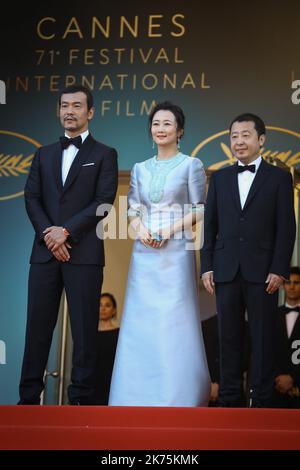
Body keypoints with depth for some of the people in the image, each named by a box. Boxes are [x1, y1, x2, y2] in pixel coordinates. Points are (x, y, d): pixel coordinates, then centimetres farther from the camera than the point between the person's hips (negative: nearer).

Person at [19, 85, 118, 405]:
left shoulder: (104, 155, 6)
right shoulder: (44, 155, 18)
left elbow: (104, 201, -5)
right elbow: (31, 198, 9)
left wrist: (67, 231, -13)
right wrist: (48, 234, -8)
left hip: (84, 254, -3)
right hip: (44, 253, 4)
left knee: (84, 328, -1)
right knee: (38, 326, 3)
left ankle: (81, 398, 5)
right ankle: (29, 397, 10)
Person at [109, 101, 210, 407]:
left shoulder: (191, 165, 2)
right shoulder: (140, 169, 14)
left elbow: (199, 211, -2)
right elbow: (132, 210, 13)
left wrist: (170, 229, -13)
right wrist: (140, 229, -7)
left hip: (176, 251, -4)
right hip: (144, 252, 4)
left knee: (174, 321, -6)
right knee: (140, 321, 3)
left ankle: (178, 396, 3)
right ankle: (140, 395, 11)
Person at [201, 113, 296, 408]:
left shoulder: (279, 178, 3)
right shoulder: (220, 178, 12)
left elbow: (286, 227, -2)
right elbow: (210, 225, 10)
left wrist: (279, 270, -9)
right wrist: (207, 267, 3)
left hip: (262, 272, -3)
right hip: (226, 271, 3)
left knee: (262, 338, 2)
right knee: (229, 337, 6)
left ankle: (261, 400, 10)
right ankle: (229, 399, 15)